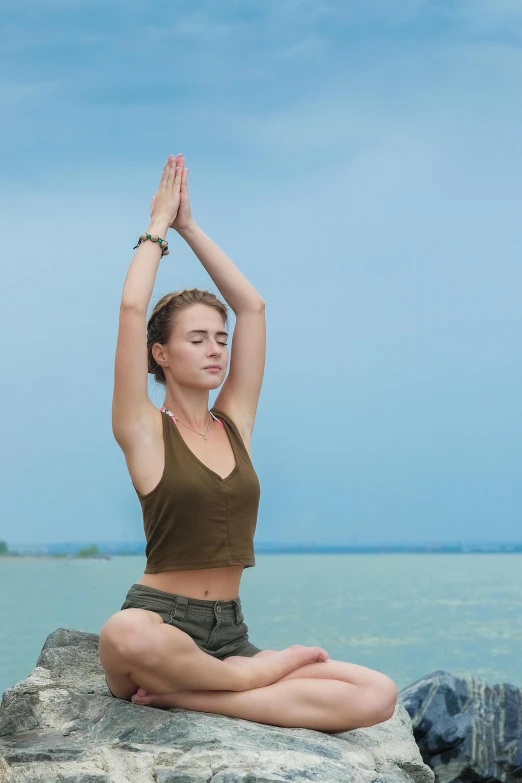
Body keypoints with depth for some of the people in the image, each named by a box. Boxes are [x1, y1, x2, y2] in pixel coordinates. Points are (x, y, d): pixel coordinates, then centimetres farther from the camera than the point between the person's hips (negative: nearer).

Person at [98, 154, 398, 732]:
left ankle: (185, 695, -15)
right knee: (125, 635, -44)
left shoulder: (234, 422, 13)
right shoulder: (144, 432, -1)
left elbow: (252, 306, 11)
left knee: (377, 696, -18)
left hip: (227, 634, 5)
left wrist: (189, 226, 12)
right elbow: (131, 309, -12)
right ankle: (261, 673, -15)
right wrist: (158, 227, 2)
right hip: (159, 623, -5)